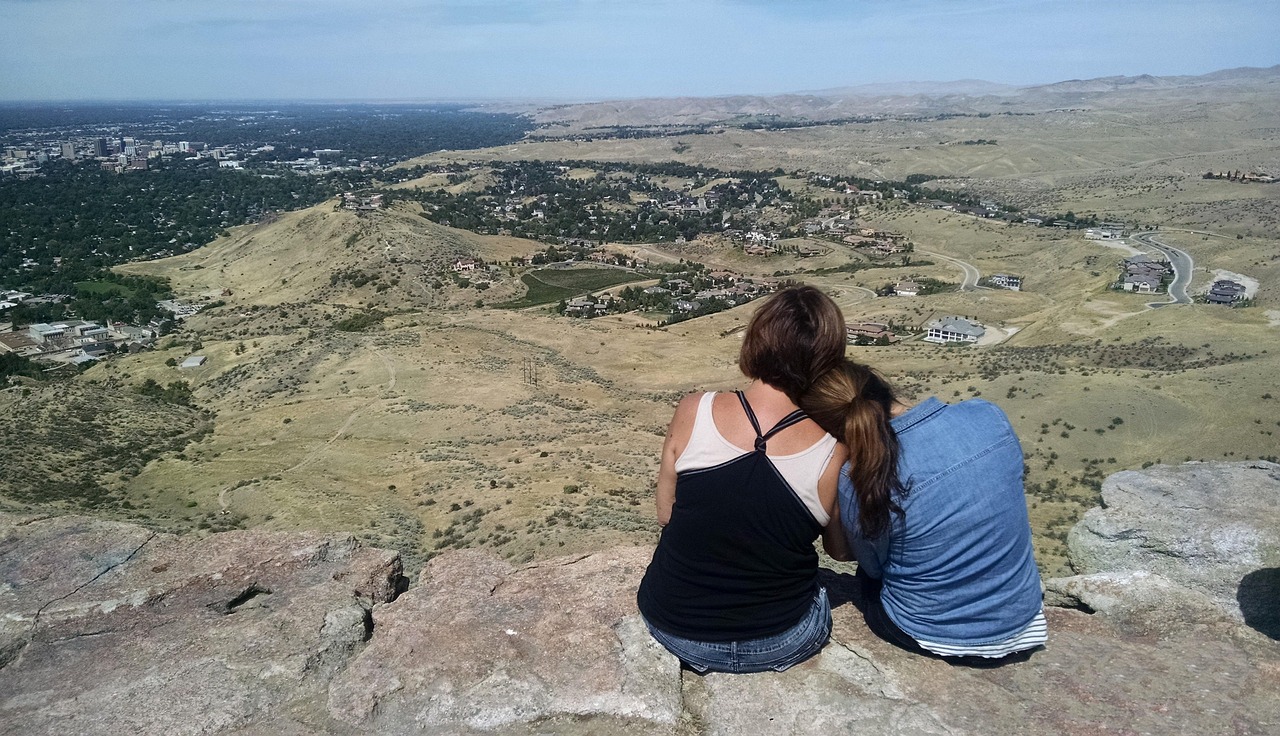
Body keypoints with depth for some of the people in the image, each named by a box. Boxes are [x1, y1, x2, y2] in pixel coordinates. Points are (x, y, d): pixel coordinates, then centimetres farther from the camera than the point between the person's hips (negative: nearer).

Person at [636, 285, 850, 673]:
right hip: (778, 645, 0)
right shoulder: (832, 456, -18)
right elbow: (843, 549, 0)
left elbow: (666, 514, -3)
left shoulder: (693, 412, -16)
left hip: (673, 628, 1)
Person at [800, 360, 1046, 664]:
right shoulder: (988, 415, -15)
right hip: (1021, 620, 3)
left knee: (870, 578, 28)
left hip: (931, 636, -3)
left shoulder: (858, 480, -26)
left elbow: (872, 567, -6)